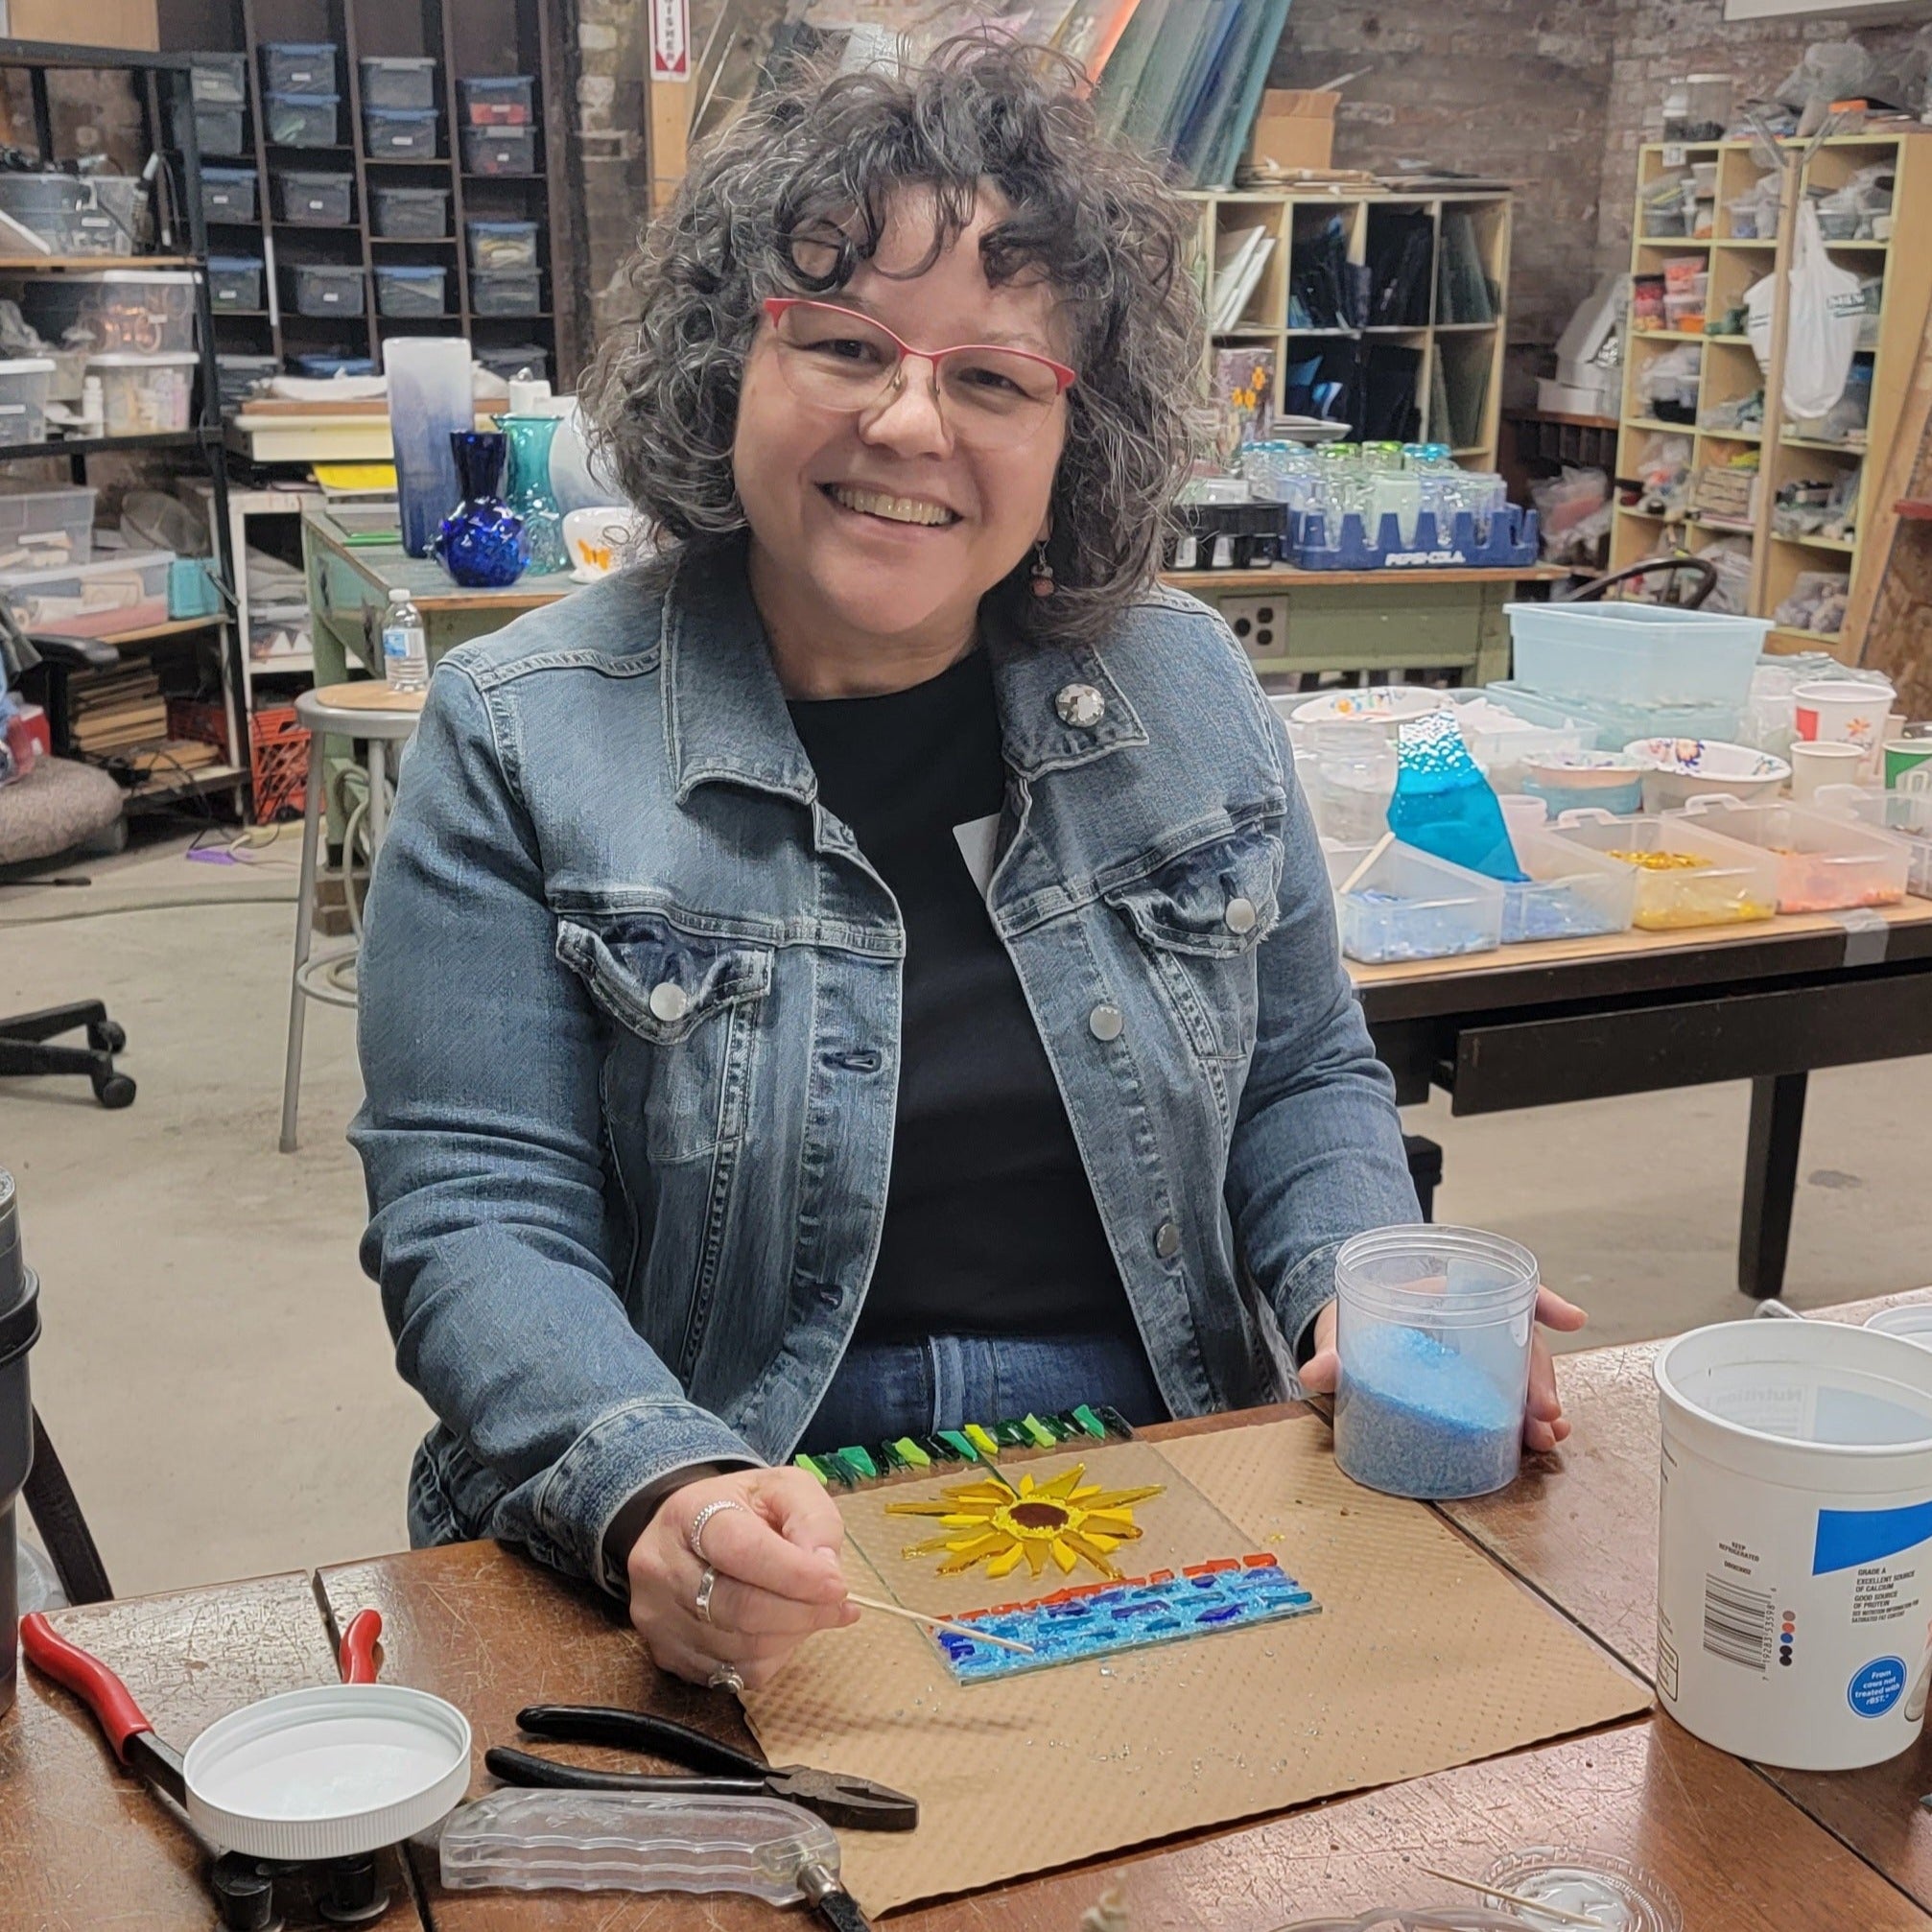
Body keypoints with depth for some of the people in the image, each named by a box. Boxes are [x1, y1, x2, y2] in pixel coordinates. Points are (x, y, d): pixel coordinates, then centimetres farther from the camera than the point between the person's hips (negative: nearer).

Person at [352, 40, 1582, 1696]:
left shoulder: (1186, 691, 5)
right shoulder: (523, 737, -5)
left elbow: (1306, 1077, 15)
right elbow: (474, 1215, -9)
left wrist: (1372, 1298, -5)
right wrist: (654, 1493, -27)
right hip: (741, 1553, -3)